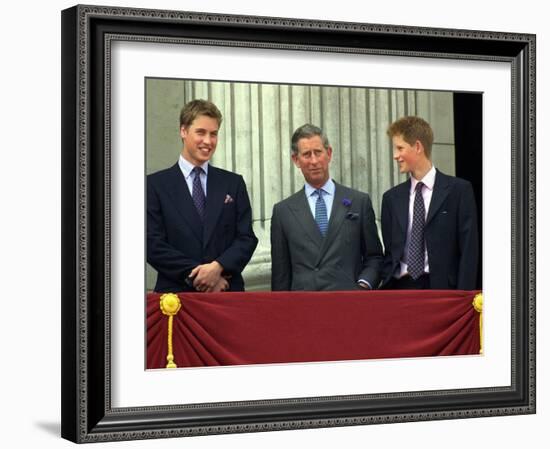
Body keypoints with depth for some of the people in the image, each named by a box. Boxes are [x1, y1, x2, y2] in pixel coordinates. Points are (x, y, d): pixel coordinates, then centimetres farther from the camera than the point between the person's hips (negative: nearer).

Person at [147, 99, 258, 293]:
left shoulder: (234, 183, 12)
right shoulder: (156, 184, 4)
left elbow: (247, 238, 6)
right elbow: (153, 244, -3)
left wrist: (218, 267, -11)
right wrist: (195, 275, -11)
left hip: (228, 294, 2)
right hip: (176, 294, -2)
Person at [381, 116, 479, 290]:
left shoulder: (459, 190, 0)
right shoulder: (392, 198, 12)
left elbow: (468, 250, -3)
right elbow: (389, 253, 14)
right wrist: (386, 291, -1)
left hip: (441, 288, -3)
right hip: (400, 288, 3)